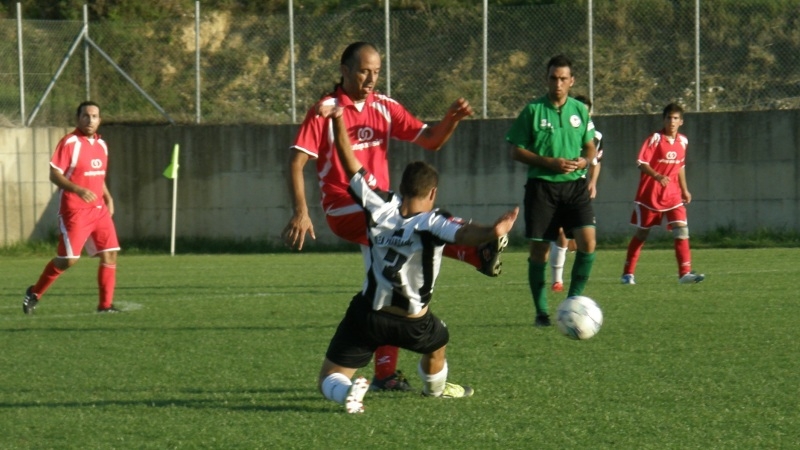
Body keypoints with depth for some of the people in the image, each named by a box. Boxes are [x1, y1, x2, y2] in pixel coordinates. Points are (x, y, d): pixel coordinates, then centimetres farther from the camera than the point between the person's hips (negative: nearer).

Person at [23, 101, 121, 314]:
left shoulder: (101, 145, 13)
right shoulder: (69, 143, -10)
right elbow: (54, 175, -14)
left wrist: (107, 197, 10)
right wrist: (78, 189, -27)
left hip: (99, 209, 7)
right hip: (74, 210, -7)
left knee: (110, 254, -3)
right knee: (68, 259, -7)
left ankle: (105, 304, 4)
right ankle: (35, 293, 13)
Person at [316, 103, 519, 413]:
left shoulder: (380, 208, -6)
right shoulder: (432, 223, -16)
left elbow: (351, 166, -2)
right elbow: (462, 233, -39)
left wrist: (338, 120, 0)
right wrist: (491, 233, -58)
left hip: (366, 313, 1)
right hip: (411, 324, -1)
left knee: (329, 380, 6)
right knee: (438, 339, 37)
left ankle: (349, 391, -26)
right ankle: (436, 386, 59)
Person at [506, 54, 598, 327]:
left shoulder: (580, 110, 8)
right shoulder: (533, 110, -2)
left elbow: (590, 148, 17)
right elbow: (516, 151, -2)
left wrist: (585, 161, -7)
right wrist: (550, 163, -14)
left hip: (575, 184, 2)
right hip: (542, 186, -2)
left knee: (587, 242, -13)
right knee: (539, 250, 0)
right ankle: (541, 312, 12)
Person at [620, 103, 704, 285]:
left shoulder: (683, 141, 5)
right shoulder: (655, 139, -13)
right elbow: (642, 163, -18)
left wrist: (684, 189, 18)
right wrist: (658, 176, -33)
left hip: (672, 194, 4)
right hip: (650, 193, -4)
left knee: (681, 229, -12)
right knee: (642, 233, 6)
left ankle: (685, 273, -14)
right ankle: (628, 273, 18)